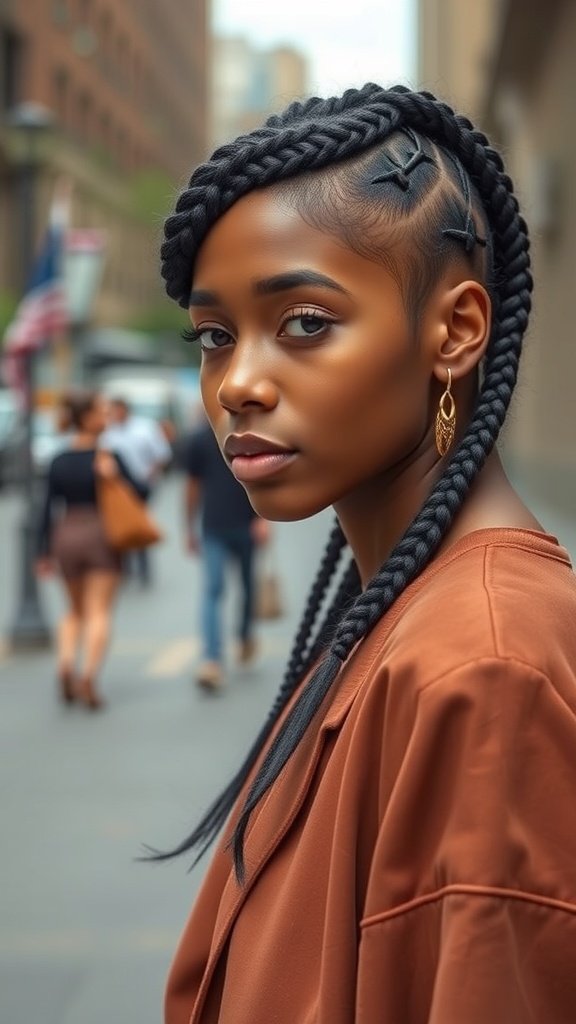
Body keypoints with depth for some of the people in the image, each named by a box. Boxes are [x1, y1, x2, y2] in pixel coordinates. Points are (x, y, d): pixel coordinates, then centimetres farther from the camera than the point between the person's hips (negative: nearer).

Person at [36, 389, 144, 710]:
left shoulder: (59, 462, 2)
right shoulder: (109, 458, -9)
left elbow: (49, 509, 5)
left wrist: (45, 553, 10)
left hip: (66, 538, 4)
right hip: (102, 536, -4)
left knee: (75, 610, 18)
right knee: (99, 612, 1)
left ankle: (66, 663, -3)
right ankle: (89, 677, -10)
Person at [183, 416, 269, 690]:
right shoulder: (200, 439, 3)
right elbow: (193, 486, 3)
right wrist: (190, 529, 3)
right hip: (214, 529, 0)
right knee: (212, 591, -1)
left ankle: (246, 636, 21)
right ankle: (212, 661, 0)